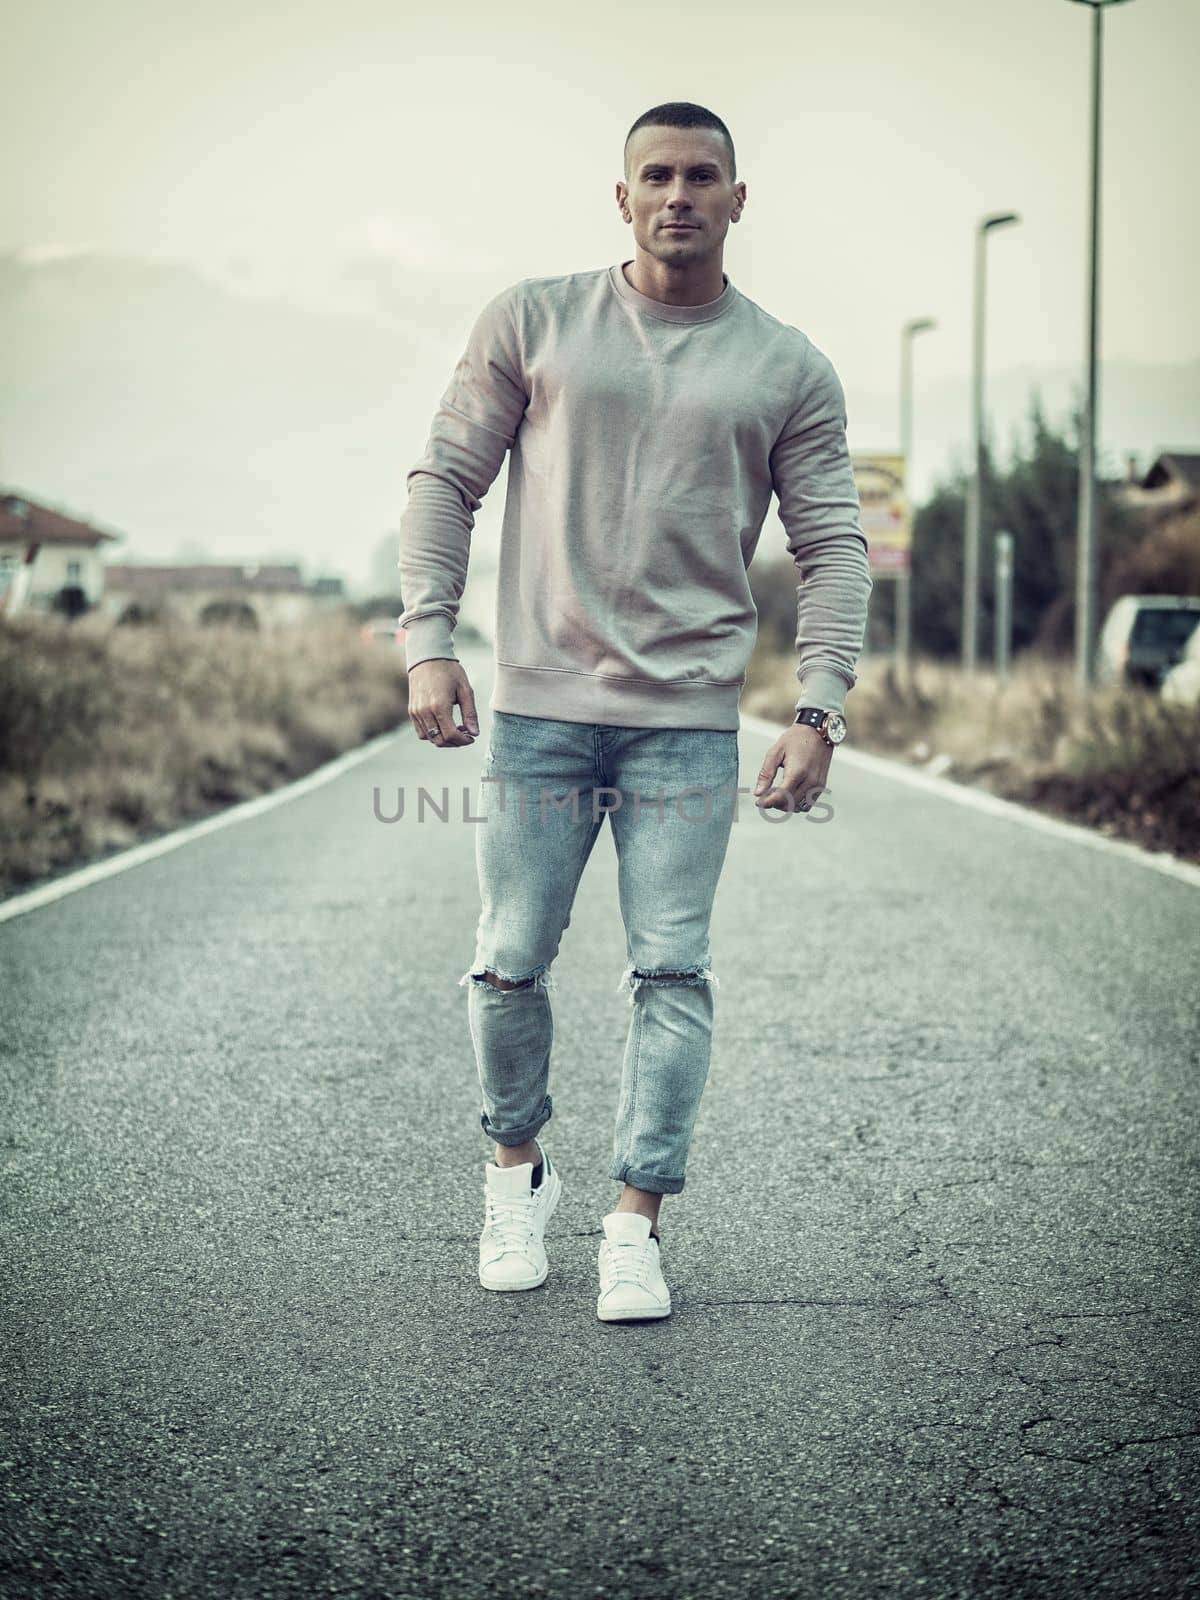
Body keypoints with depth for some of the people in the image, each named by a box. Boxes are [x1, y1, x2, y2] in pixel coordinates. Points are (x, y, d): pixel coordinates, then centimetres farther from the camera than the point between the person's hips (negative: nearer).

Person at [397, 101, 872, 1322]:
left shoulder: (789, 371, 6)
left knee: (671, 973, -3)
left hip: (689, 719, 0)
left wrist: (820, 710, -6)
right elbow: (446, 479, 6)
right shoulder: (531, 323, 6)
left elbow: (832, 546, 5)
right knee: (510, 962, 3)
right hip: (537, 707, 0)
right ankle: (517, 1170, 26)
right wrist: (428, 642, -5)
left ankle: (636, 1228, 6)